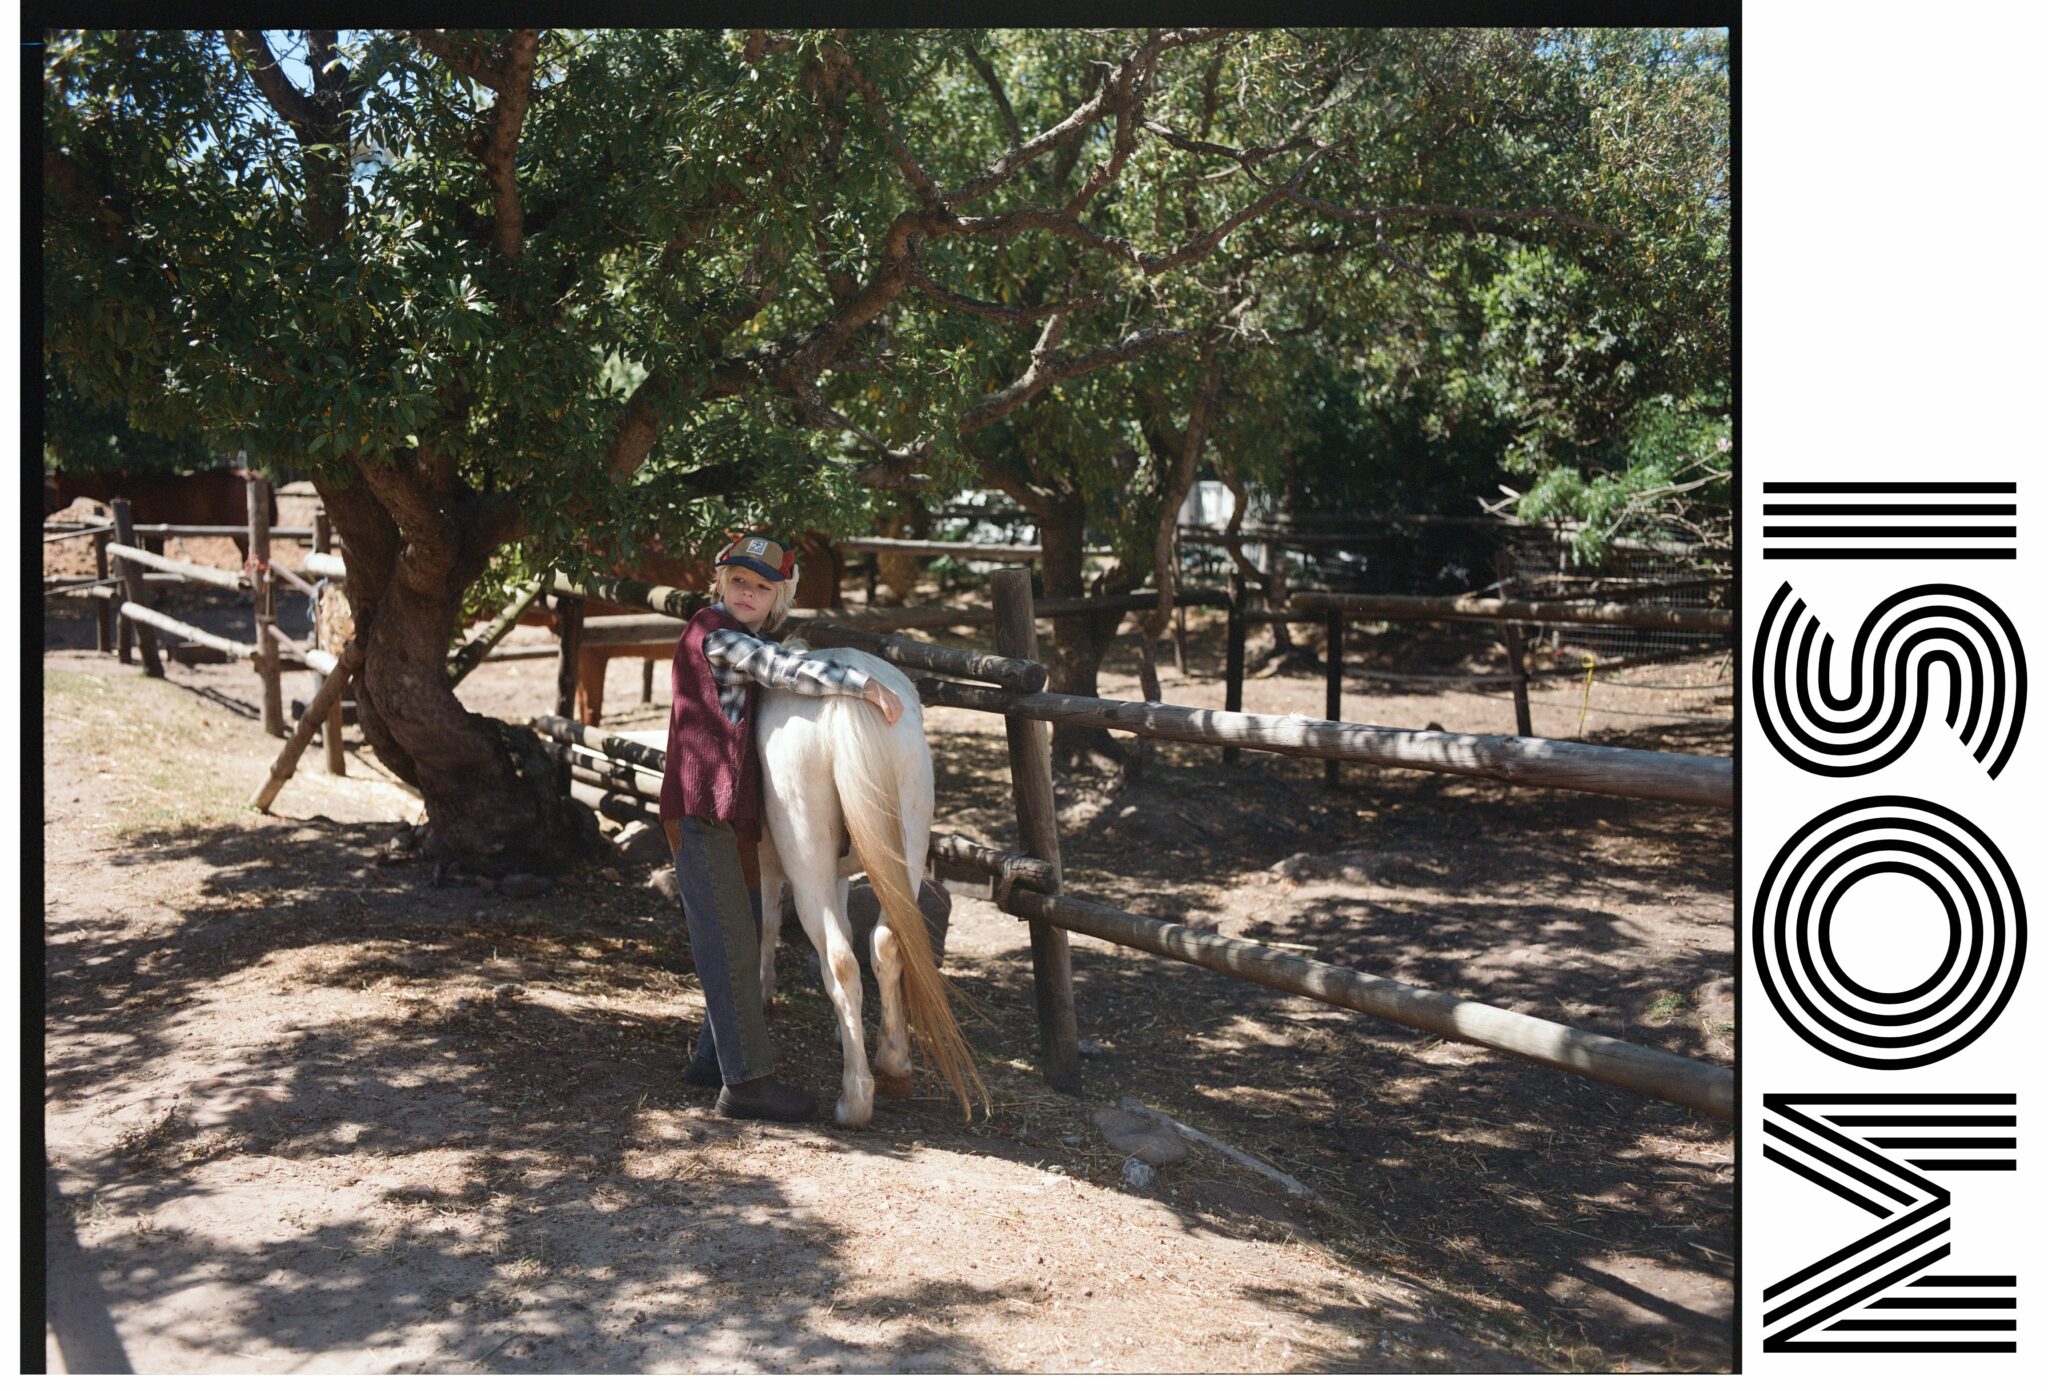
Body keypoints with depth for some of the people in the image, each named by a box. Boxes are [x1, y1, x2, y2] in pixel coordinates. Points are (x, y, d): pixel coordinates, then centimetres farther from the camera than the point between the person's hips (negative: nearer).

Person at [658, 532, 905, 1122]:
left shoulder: (748, 643, 18)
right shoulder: (713, 631, -11)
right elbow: (783, 670, -23)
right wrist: (863, 684, -30)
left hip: (738, 817, 10)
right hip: (701, 812, -10)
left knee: (749, 941, 16)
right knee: (730, 946, -7)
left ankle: (713, 1057, 28)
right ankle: (745, 1082, -2)